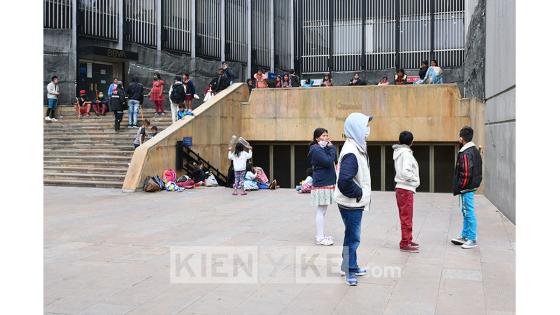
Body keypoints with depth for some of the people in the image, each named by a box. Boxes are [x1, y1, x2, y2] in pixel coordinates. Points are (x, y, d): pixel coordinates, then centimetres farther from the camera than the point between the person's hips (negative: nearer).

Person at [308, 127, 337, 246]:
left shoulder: (324, 149, 15)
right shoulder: (316, 150, -14)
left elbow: (335, 160, 12)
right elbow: (328, 162, -23)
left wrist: (330, 148, -1)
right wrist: (332, 148, -12)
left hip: (326, 183, 10)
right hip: (321, 184, -10)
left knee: (322, 212, 14)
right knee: (320, 212, -5)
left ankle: (320, 236, 22)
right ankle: (319, 238, -1)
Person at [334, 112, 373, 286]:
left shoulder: (357, 147, 9)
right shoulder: (351, 152, -24)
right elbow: (344, 181, -33)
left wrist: (360, 193, 12)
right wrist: (358, 192, -19)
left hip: (356, 202, 10)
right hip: (351, 203, -10)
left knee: (352, 236, 20)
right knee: (352, 237, 1)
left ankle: (352, 267, 35)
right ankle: (349, 271, 13)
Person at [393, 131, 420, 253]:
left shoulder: (399, 152, 12)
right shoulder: (406, 153, -17)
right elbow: (405, 172, -26)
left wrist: (414, 179, 5)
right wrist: (416, 179, -12)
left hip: (401, 188, 9)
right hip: (406, 189, -9)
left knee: (405, 217, 17)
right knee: (406, 218, -3)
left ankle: (407, 240, 28)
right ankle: (405, 244, 2)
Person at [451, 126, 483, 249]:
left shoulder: (466, 153, -19)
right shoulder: (475, 150, 12)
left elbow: (466, 173, -23)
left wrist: (460, 187, -12)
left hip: (466, 188, -10)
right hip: (471, 186, 10)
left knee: (469, 212, -4)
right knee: (466, 212, 18)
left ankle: (472, 239, 3)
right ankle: (464, 236, 27)